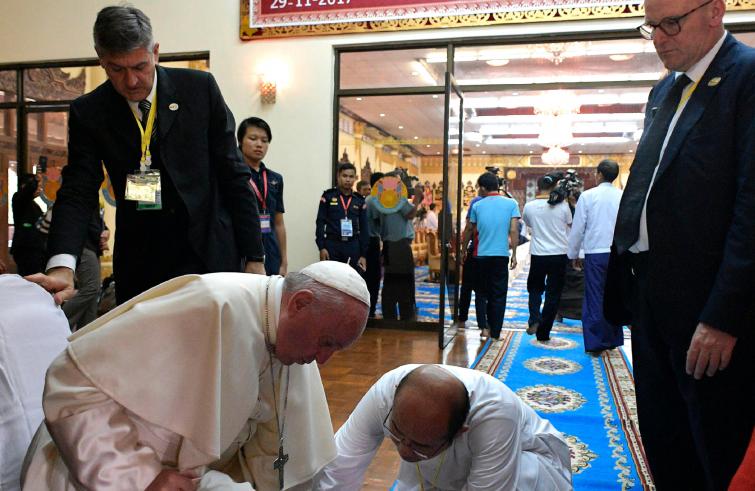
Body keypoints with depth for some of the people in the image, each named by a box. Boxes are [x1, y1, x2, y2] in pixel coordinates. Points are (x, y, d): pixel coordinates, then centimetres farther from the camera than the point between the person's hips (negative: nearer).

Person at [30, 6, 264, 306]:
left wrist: (254, 257, -4)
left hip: (211, 255, -1)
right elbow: (78, 193, -6)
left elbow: (233, 175, -1)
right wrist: (61, 267, -25)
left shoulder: (199, 88, -3)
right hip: (140, 267, 1)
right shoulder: (88, 113, 0)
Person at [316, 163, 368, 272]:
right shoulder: (328, 196, 1)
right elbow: (320, 222, 0)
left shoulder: (360, 200, 8)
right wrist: (321, 247, -8)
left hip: (353, 247, 2)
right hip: (332, 245, -2)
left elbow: (364, 228, 9)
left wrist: (363, 254, 4)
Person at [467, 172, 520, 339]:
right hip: (501, 255, -1)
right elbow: (514, 231, -5)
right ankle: (495, 332, 6)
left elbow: (471, 230, 10)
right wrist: (514, 255, 2)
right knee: (499, 295, 6)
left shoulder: (477, 205, 2)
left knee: (484, 292, 15)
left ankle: (485, 326, 15)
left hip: (481, 255, 1)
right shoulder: (511, 203, -1)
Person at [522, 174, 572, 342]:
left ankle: (534, 319, -3)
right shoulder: (562, 205, -6)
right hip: (560, 254, 0)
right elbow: (569, 224, 9)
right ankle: (543, 332, 10)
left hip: (538, 254, 1)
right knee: (553, 293, 8)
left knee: (535, 288, 20)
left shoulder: (529, 206, -4)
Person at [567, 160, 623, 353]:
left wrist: (574, 254, 9)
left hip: (595, 253, -2)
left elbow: (577, 228, -2)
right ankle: (613, 339, 23)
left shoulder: (588, 196, -5)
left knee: (595, 298, 4)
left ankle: (595, 343, 6)